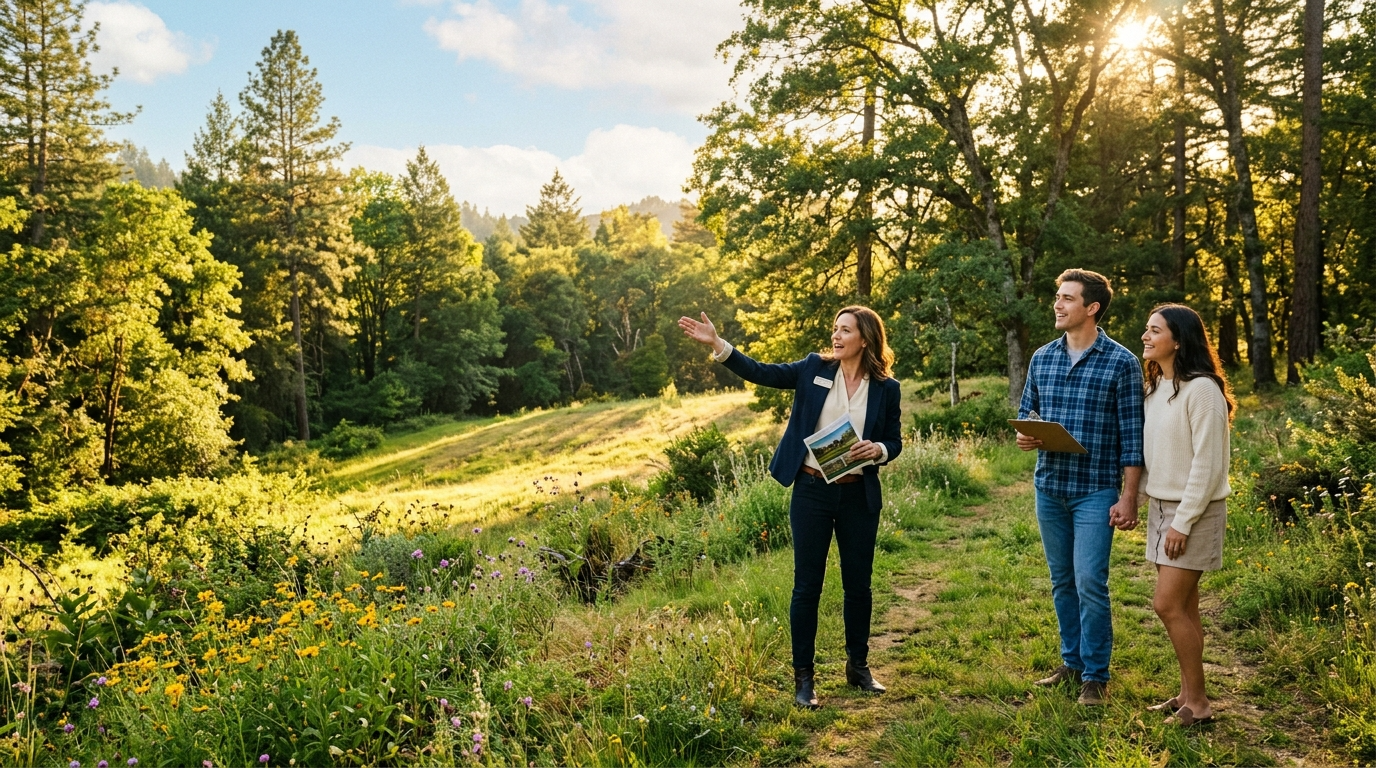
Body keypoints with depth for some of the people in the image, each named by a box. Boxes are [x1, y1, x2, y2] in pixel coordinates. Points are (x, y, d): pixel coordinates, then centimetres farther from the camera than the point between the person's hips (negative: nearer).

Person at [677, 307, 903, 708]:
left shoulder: (886, 387, 0)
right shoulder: (815, 369, 0)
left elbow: (894, 442, 7)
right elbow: (760, 373, -4)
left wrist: (877, 450, -16)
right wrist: (716, 343, -14)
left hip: (859, 495, 1)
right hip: (811, 491, -1)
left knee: (858, 584, 12)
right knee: (807, 585, 3)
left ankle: (858, 666, 31)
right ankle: (803, 675, 14)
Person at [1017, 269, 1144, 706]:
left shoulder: (1121, 363, -7)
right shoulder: (1042, 358, 7)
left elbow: (1132, 436, -8)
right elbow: (1026, 412, 17)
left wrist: (1129, 498, -11)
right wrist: (1025, 436, -7)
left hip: (1096, 490, -5)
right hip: (1049, 488, 5)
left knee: (1090, 583, -6)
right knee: (1062, 581, 14)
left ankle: (1095, 675, 9)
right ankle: (1072, 661, 28)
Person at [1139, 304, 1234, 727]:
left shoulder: (1201, 389, -16)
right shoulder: (1155, 387, 10)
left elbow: (1207, 462, -18)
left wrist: (1183, 521, -17)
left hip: (1193, 511, -8)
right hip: (1160, 506, 8)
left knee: (1169, 605, -8)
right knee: (1183, 607, 12)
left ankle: (1198, 704, 4)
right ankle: (1187, 694, 20)